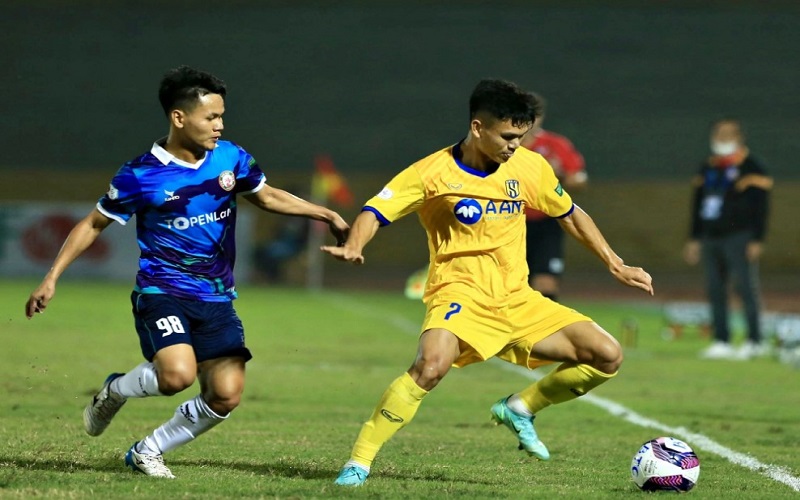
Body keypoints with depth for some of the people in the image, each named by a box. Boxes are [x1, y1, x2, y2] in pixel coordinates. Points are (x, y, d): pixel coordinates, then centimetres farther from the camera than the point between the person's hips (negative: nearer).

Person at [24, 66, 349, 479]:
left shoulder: (230, 158, 1)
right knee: (178, 373, -29)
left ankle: (147, 451, 14)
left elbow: (269, 197, 20)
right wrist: (52, 278, -2)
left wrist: (328, 215, 14)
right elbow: (94, 224, 2)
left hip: (216, 299, 5)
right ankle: (115, 390, 5)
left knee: (225, 396, -8)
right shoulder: (141, 175, -10)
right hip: (162, 292, -5)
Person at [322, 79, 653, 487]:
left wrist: (616, 266, 17)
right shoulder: (434, 173, -9)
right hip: (460, 296, -5)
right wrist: (353, 247, -31)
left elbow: (571, 216, 18)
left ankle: (520, 408, 16)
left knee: (607, 356, -4)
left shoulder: (531, 167, 3)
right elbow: (376, 212, -10)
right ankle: (358, 463, -23)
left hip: (517, 300, 5)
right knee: (431, 365, -35)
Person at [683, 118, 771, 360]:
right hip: (711, 238, 7)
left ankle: (755, 341, -6)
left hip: (738, 238, -7)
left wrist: (756, 241, -13)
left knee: (745, 287, -9)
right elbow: (698, 206, 22)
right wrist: (694, 239, 18)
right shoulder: (707, 169, 17)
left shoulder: (751, 168, -3)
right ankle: (721, 342, 10)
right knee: (715, 290, 5)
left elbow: (760, 207, -7)